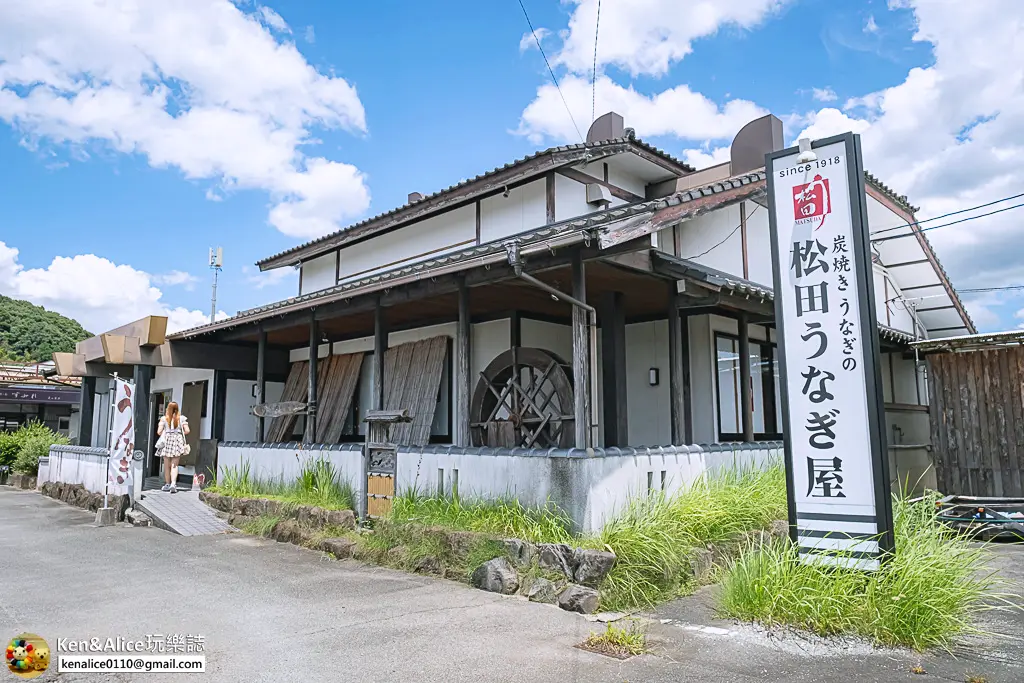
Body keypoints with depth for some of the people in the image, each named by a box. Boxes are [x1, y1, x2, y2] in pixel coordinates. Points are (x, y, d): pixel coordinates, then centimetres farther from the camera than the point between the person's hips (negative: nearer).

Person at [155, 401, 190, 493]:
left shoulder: (164, 418, 0)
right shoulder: (181, 418, 1)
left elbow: (159, 432, -4)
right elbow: (187, 431, -3)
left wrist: (164, 434, 18)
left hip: (166, 441, 0)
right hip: (177, 441, 0)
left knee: (167, 465, 11)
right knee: (174, 465, 2)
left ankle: (167, 484, 18)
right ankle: (173, 483, -12)